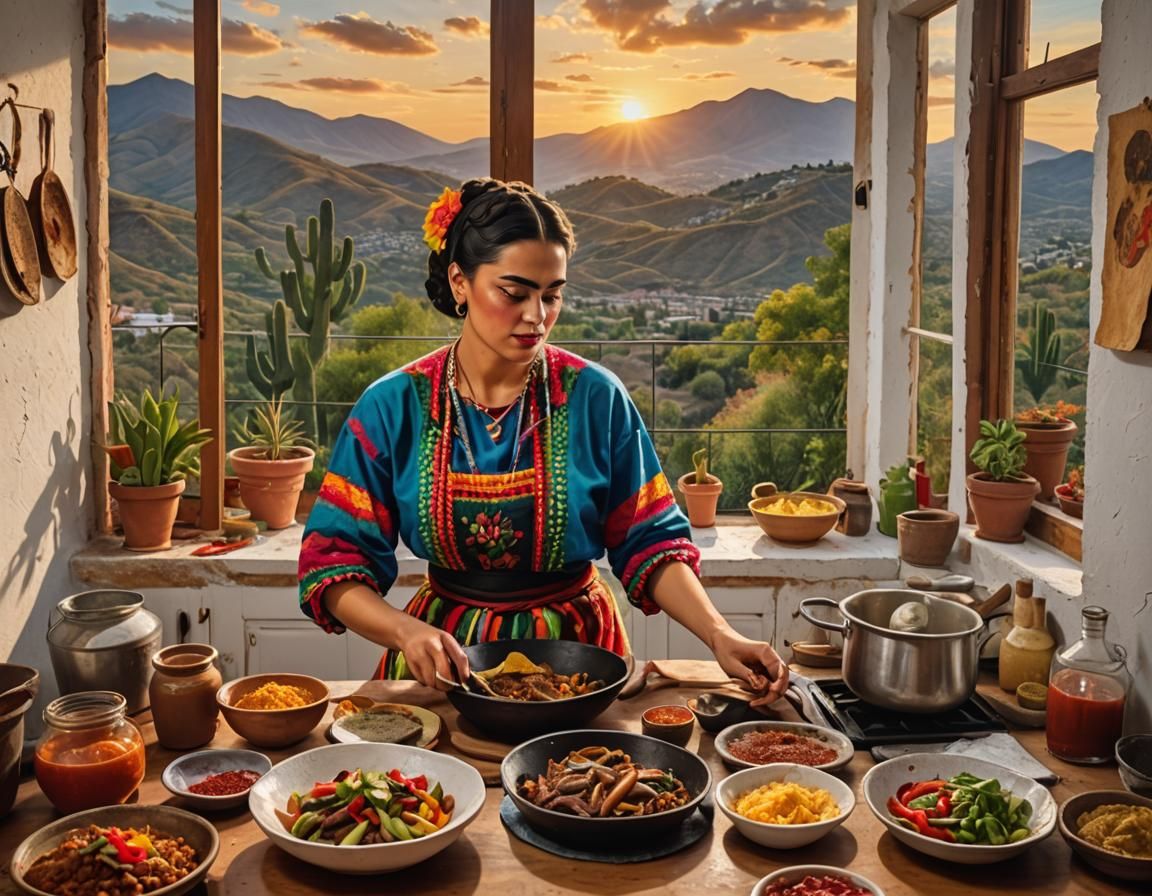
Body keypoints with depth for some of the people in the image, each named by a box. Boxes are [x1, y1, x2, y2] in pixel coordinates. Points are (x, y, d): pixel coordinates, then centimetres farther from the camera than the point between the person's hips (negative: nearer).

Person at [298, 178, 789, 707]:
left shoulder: (596, 399, -6)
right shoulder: (392, 408, -6)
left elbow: (649, 544, -2)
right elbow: (334, 564, -6)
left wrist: (720, 637, -17)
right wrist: (404, 630, -24)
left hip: (577, 650, 0)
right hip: (445, 659, 1)